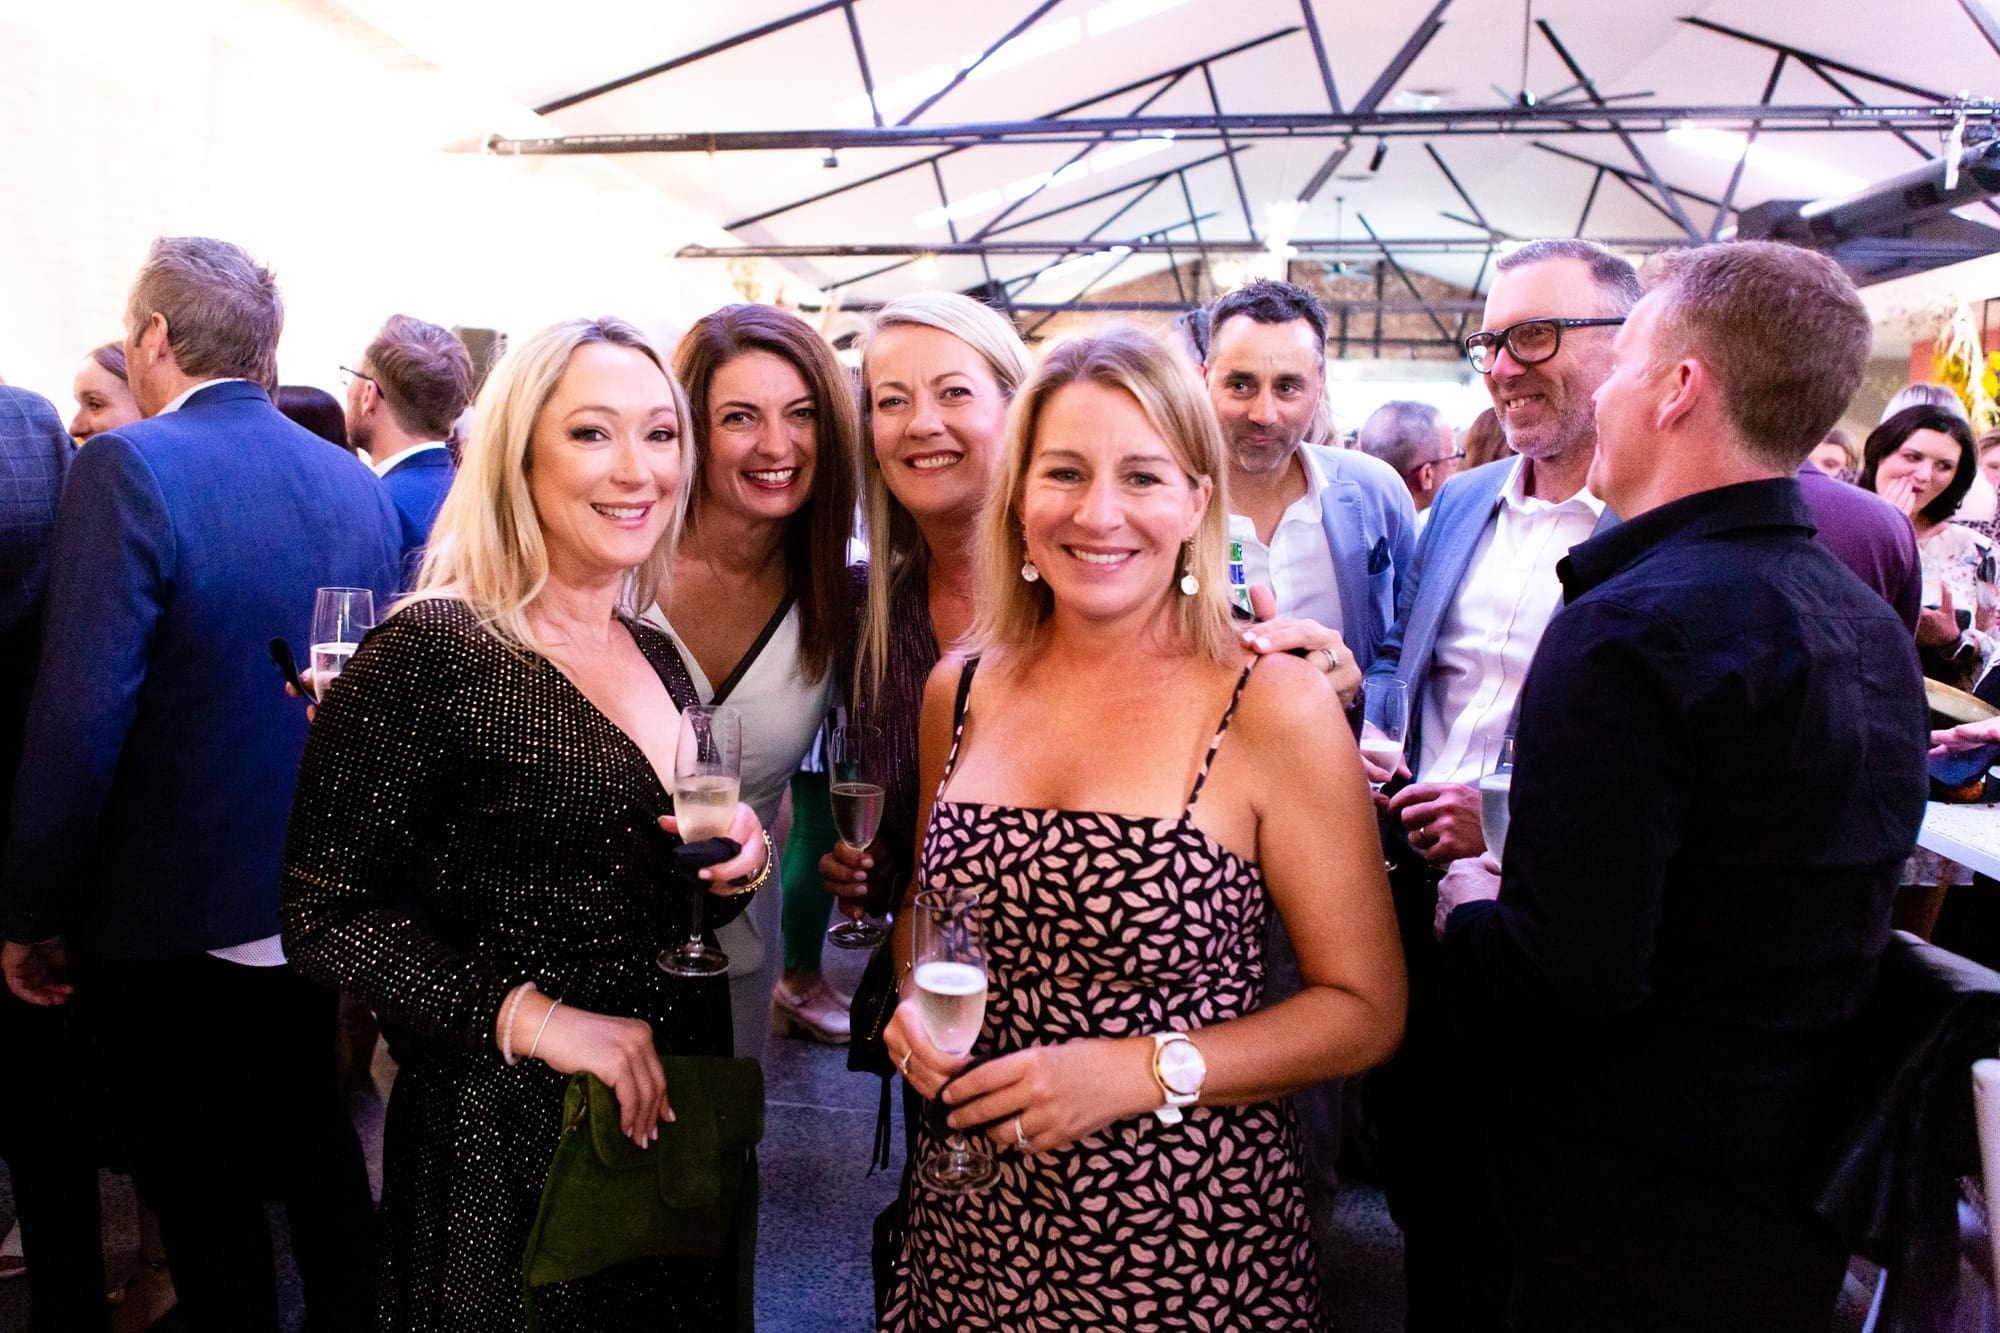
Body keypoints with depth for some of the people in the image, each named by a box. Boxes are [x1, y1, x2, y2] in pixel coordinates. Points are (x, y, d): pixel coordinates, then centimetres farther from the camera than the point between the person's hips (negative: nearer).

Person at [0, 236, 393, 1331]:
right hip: (314, 899, 6)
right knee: (309, 1124, 23)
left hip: (172, 918, -5)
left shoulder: (129, 468, -18)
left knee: (201, 1181, 12)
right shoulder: (355, 483, -1)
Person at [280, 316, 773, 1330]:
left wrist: (740, 859, -6)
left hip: (673, 1117, 7)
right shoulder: (430, 650, -16)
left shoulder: (657, 656, 5)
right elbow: (328, 916, -15)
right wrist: (526, 1017, -23)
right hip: (509, 1139, -6)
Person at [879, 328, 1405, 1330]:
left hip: (1184, 1246, -3)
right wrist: (915, 1003, -5)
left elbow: (1366, 1009, -9)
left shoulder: (1276, 708, -14)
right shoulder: (959, 691, -1)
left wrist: (1139, 1072, -19)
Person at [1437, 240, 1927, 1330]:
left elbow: (1564, 973, -28)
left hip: (1630, 1210, -8)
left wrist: (1470, 908, -7)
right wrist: (1516, 841, 8)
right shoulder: (1872, 626, 4)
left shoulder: (1628, 629, -25)